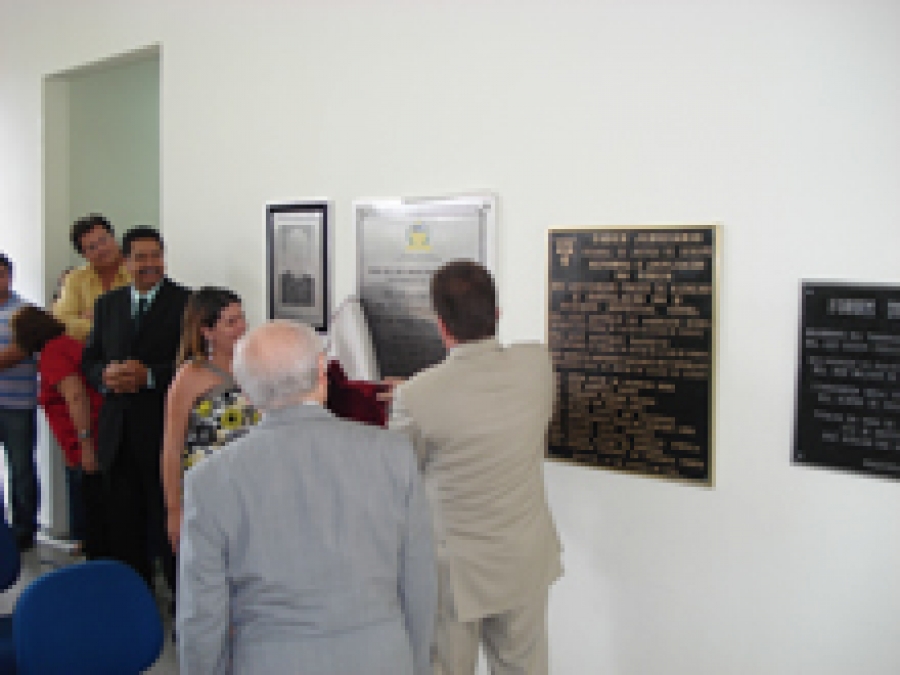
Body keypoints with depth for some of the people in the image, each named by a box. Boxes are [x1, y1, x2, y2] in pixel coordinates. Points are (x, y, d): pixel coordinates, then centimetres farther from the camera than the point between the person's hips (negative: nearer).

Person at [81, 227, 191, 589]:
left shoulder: (184, 303, -2)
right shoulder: (107, 304, 14)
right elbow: (89, 359, 16)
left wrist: (149, 375, -19)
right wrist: (105, 374, -6)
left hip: (163, 431, -5)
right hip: (118, 433, 5)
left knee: (168, 524, 0)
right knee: (123, 524, 12)